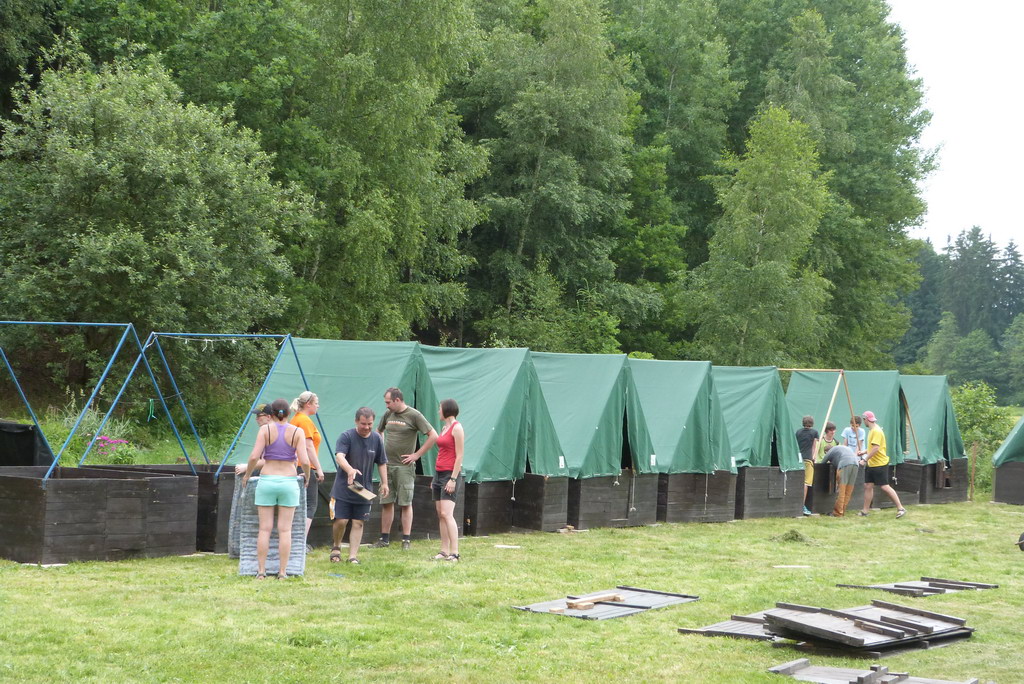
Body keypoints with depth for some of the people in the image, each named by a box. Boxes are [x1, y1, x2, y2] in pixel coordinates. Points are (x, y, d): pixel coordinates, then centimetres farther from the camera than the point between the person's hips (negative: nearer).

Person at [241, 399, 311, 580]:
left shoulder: (265, 429, -3)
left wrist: (247, 475, 5)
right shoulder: (297, 432, -2)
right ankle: (282, 572, 4)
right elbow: (304, 461, -9)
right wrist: (306, 475, 11)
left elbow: (254, 457, -11)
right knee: (285, 530, 4)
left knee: (265, 529, 5)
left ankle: (261, 570, 5)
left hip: (267, 481, 0)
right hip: (289, 482, 0)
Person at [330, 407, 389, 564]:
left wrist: (384, 482, 9)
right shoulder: (347, 436, -11)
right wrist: (350, 470, -44)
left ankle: (353, 556, 8)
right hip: (343, 488, -3)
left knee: (358, 523, 3)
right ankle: (336, 547, 22)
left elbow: (382, 463, 13)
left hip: (365, 490, 3)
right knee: (340, 520, -5)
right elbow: (339, 456, -26)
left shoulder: (376, 439, 3)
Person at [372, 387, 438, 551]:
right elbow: (378, 432, 29)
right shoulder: (388, 414, 10)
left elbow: (433, 436, -10)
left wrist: (417, 455, -10)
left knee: (405, 504, -2)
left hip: (404, 466, -5)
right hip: (387, 465, 5)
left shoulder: (414, 415, -8)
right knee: (386, 503, 8)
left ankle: (406, 540, 2)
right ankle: (385, 539, 15)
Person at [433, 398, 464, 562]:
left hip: (449, 474, -9)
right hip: (439, 473, 9)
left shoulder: (456, 428, -9)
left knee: (446, 513, -16)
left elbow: (459, 456, -14)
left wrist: (453, 479, -19)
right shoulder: (444, 428, 17)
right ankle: (444, 551, 8)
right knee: (440, 514, 6)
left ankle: (454, 553, -16)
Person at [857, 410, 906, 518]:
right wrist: (864, 452, 13)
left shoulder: (876, 431, -18)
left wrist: (865, 459, -23)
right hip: (871, 464, 10)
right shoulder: (872, 430, 13)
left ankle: (900, 508, -2)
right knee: (868, 486, 8)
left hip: (880, 464, -10)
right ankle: (865, 511, 12)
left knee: (885, 487, -8)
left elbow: (876, 448, -26)